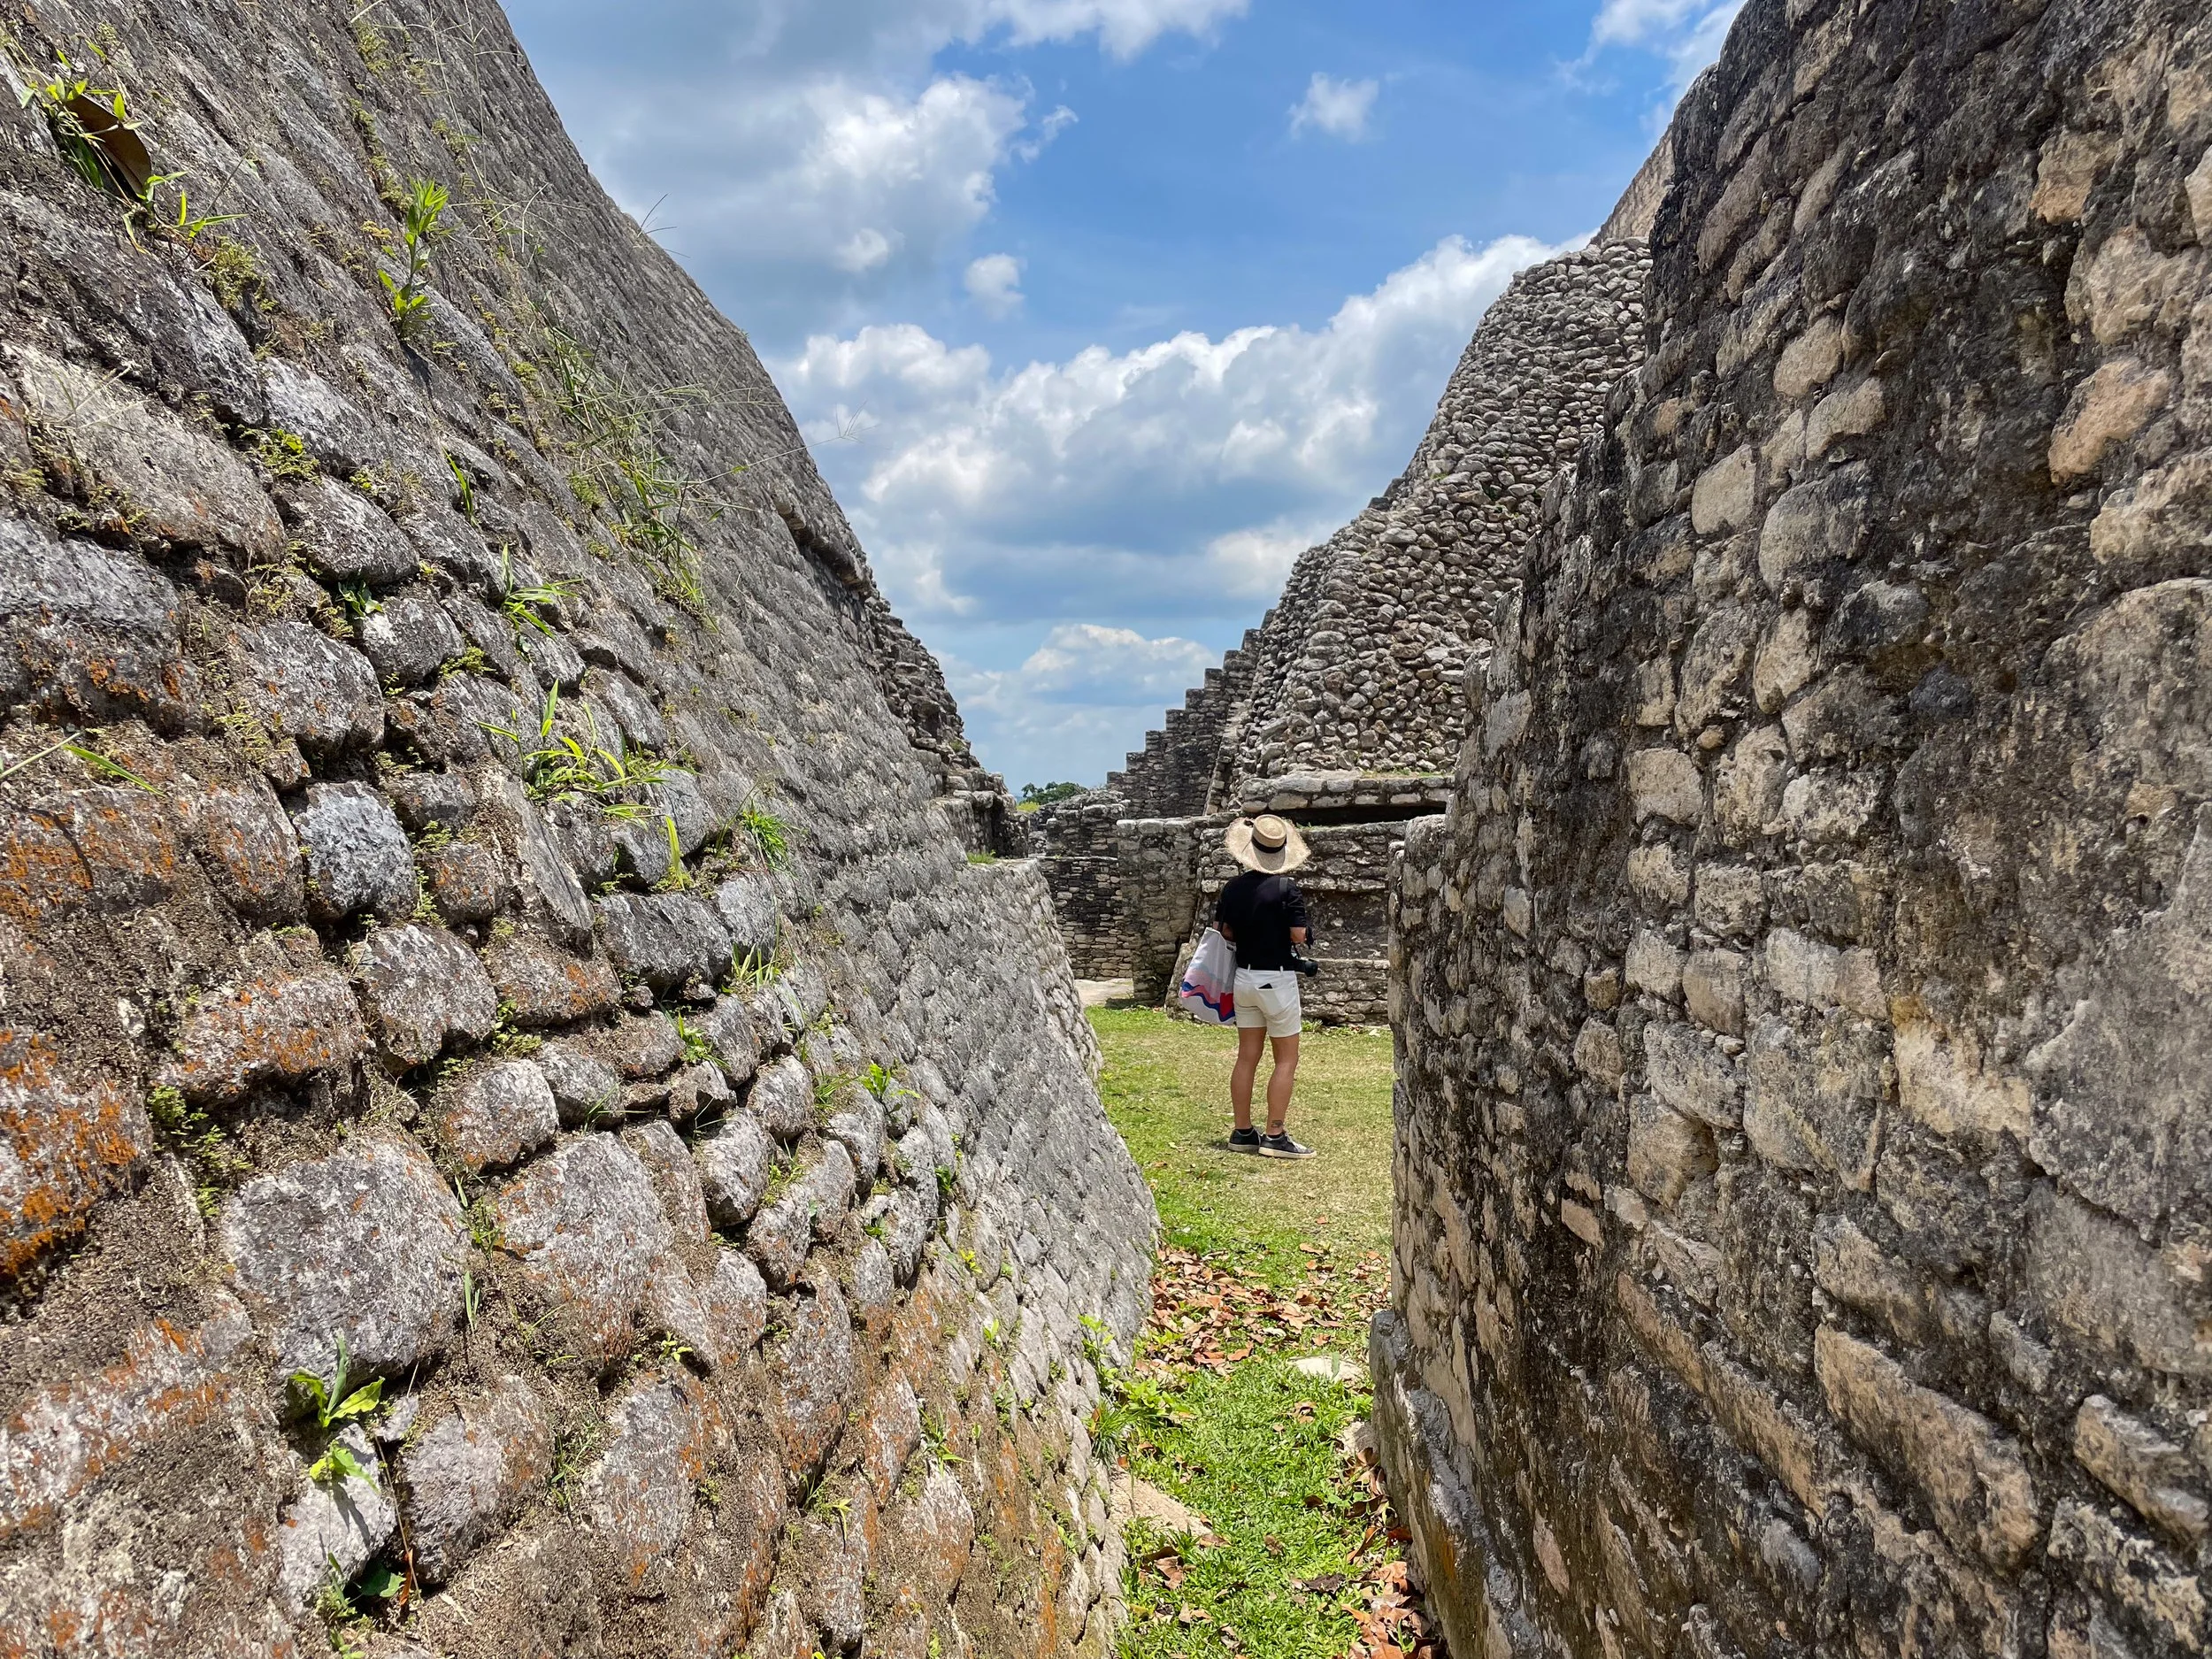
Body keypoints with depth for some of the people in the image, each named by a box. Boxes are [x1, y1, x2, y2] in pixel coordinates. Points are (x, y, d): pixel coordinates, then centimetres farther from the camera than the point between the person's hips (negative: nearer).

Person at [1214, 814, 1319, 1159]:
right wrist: (1305, 923, 5)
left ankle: (1243, 1132, 14)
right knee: (1286, 1059, 2)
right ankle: (1275, 1136, 0)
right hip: (1277, 979, -6)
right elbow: (1299, 935, -16)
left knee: (1247, 1057, 10)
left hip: (1244, 976, 6)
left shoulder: (1234, 887, 1)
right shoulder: (1286, 888, -15)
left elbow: (1224, 932, 8)